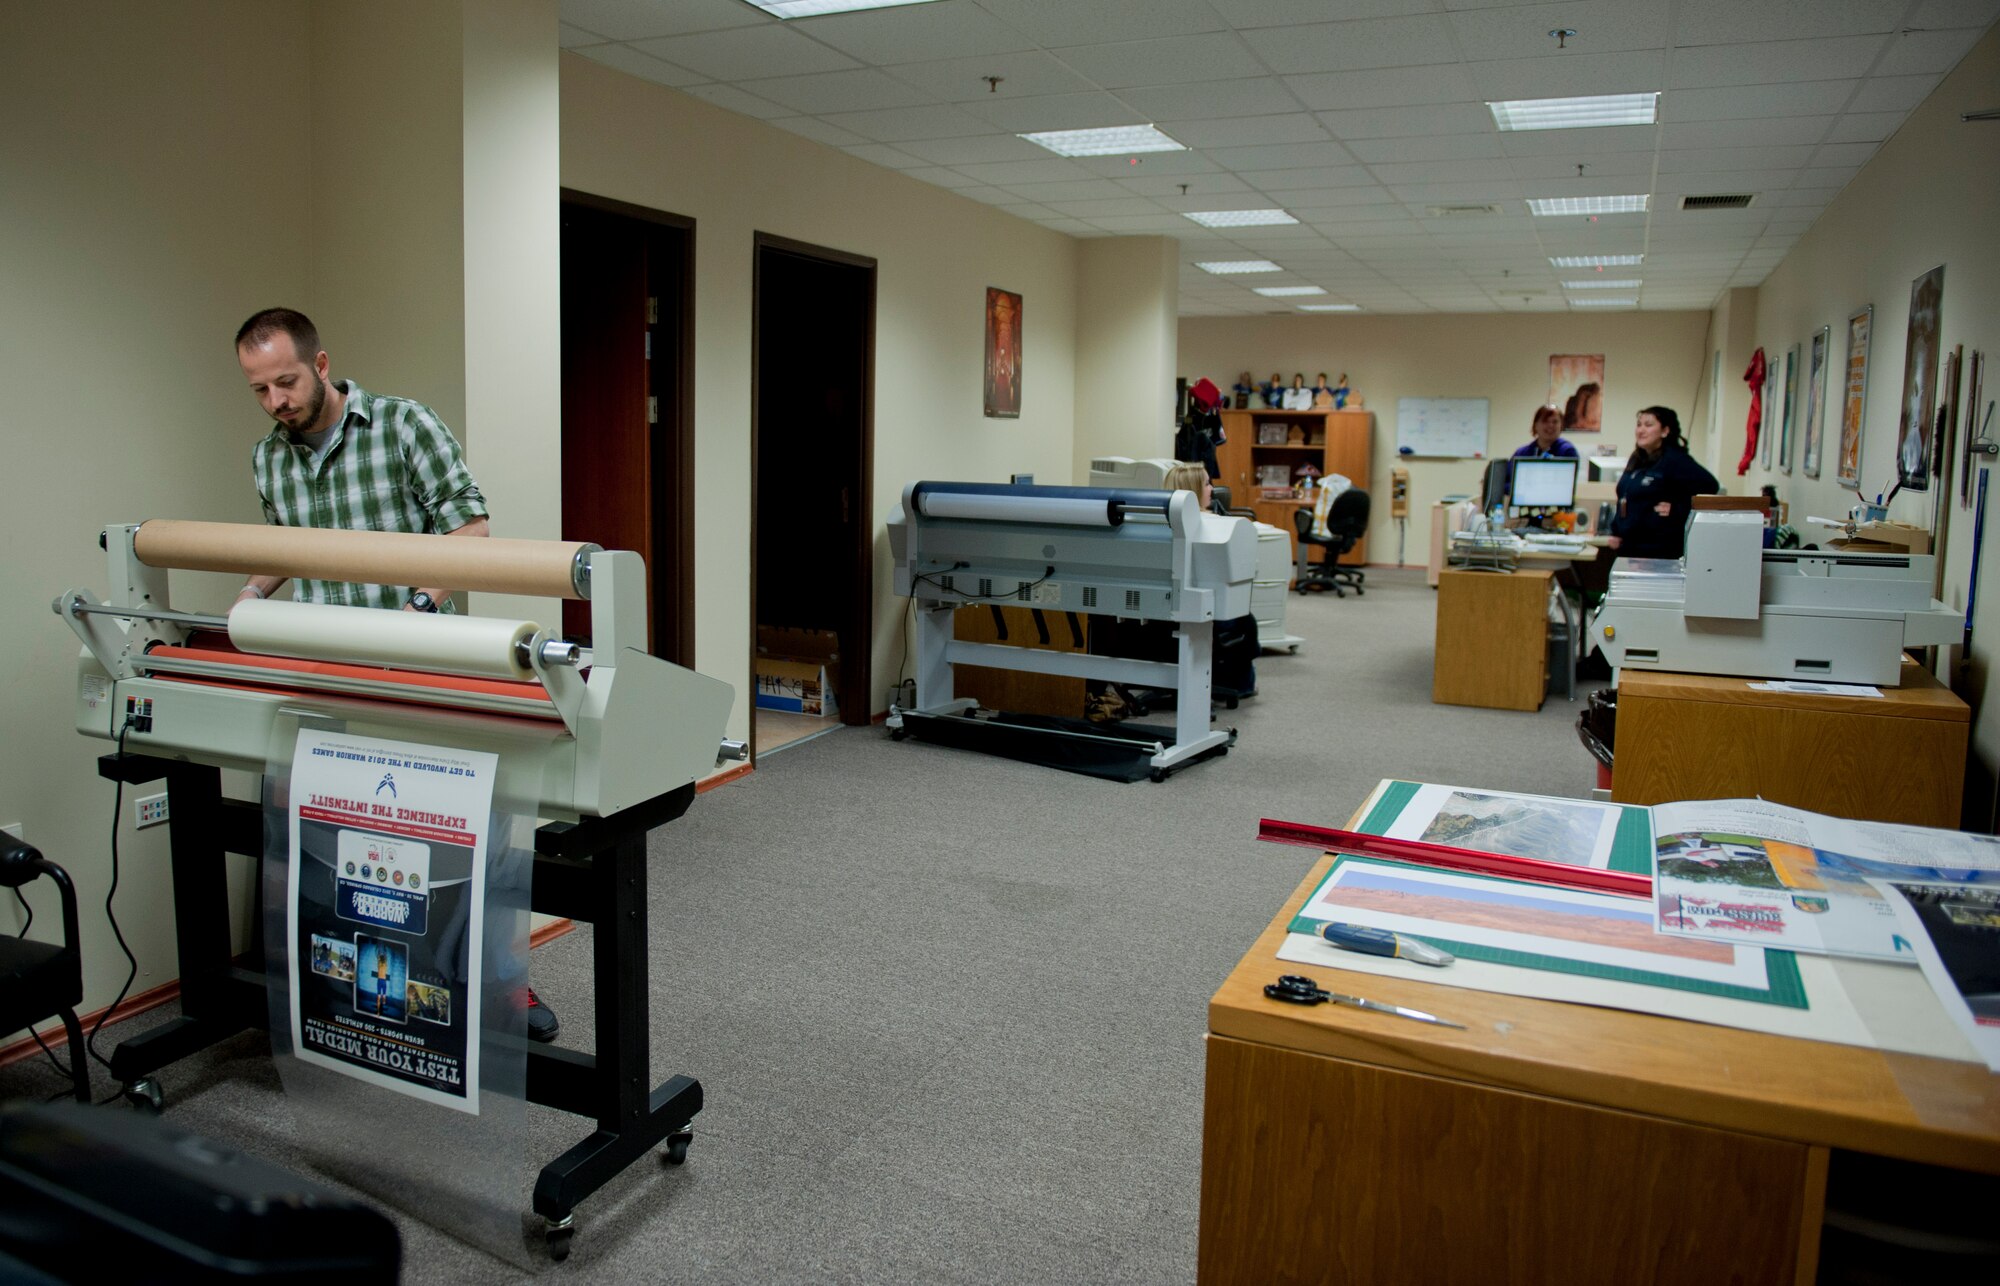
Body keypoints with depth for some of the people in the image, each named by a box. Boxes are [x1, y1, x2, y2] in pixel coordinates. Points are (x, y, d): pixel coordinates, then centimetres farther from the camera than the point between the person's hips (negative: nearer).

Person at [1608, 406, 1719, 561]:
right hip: (1628, 547, 8)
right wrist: (1616, 532, 14)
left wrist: (1678, 510, -16)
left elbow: (1709, 486, -18)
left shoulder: (1674, 460, -10)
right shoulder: (1636, 460, 14)